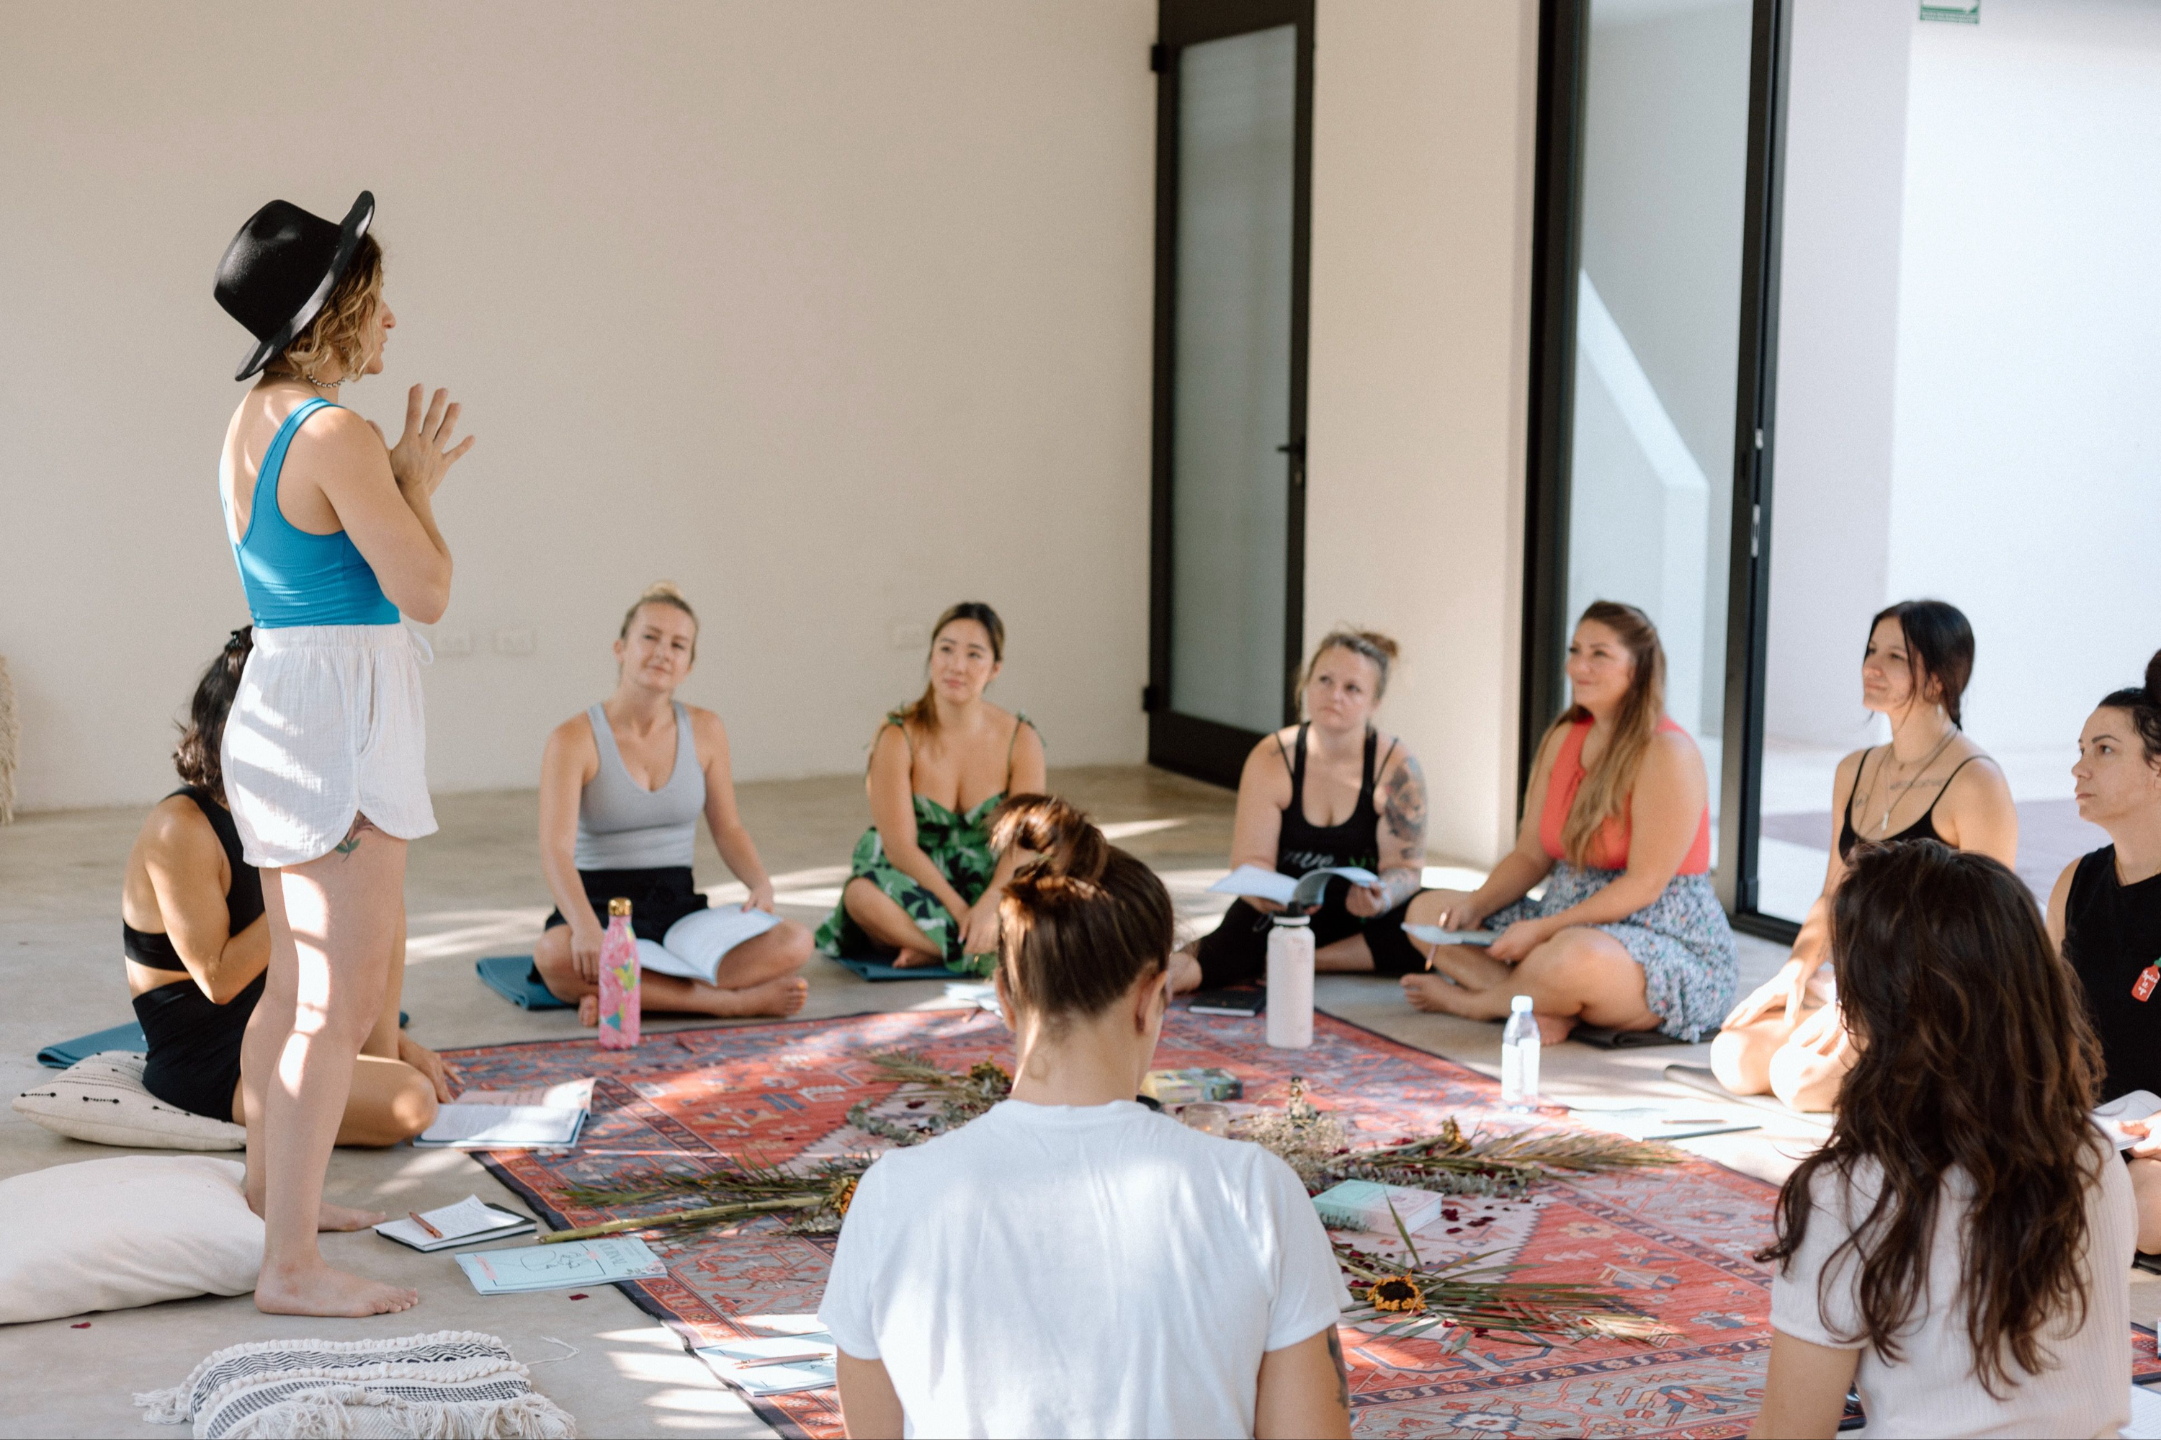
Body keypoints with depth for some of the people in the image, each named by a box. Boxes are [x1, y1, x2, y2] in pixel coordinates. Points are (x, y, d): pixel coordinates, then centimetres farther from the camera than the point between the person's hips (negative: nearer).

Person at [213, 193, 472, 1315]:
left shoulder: (250, 422, 11)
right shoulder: (336, 436, -18)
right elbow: (426, 593, -15)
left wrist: (402, 480, 17)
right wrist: (419, 486, -2)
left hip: (275, 705, 10)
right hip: (339, 714, -10)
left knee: (296, 981, 23)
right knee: (343, 999, -6)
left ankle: (269, 1195, 40)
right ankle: (290, 1267, -2)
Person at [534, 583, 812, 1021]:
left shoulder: (705, 731, 7)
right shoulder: (574, 739, -7)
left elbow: (727, 828, 15)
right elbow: (556, 850, -18)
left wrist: (761, 883, -7)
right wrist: (585, 928, -36)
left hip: (680, 909, 3)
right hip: (601, 904, -3)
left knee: (794, 944, -23)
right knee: (555, 956, -40)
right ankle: (728, 1000, -31)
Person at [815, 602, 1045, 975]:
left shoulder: (1021, 740, -3)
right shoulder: (898, 738, -8)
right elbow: (900, 846, -14)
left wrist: (989, 905, -29)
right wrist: (960, 912, -25)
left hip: (994, 891, 2)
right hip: (917, 890, -1)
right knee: (862, 894, -36)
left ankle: (932, 950, -19)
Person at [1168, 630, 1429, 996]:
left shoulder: (1397, 766, -10)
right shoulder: (1271, 759, -8)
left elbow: (1405, 865, -9)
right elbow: (1251, 859, -12)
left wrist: (1382, 897, -34)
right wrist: (1266, 894, -37)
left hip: (1362, 915, 1)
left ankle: (1308, 960, -24)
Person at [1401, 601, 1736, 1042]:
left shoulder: (1666, 753, -16)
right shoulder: (1563, 739, 9)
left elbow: (1644, 885, -20)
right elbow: (1530, 855, 11)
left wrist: (1543, 929, -24)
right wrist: (1474, 907, -7)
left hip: (1672, 942, -9)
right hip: (1569, 922, 9)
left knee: (1577, 954, -42)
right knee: (1428, 909, 1)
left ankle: (1471, 1001, -9)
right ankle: (1545, 1008, -21)